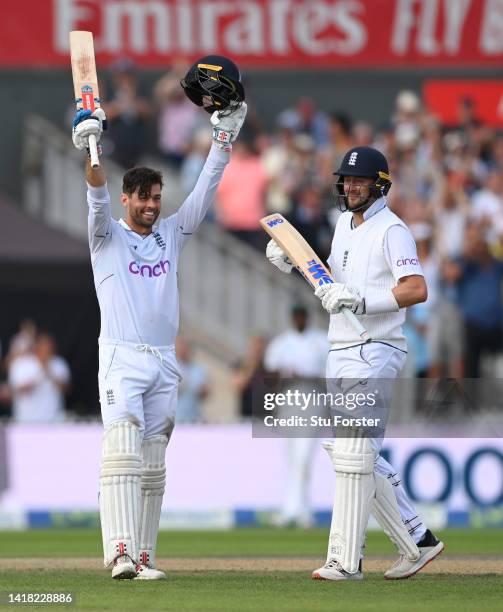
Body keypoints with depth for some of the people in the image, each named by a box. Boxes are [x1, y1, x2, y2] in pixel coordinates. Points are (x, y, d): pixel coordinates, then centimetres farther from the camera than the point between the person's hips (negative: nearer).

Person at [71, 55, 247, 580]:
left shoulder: (170, 234, 16)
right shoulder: (107, 236, 4)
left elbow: (204, 193, 11)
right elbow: (98, 200, -13)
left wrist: (224, 137, 3)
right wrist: (90, 148, -30)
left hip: (164, 362, 5)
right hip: (121, 359, -5)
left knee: (152, 464, 4)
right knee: (122, 453, -17)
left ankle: (143, 556, 6)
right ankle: (120, 552, -26)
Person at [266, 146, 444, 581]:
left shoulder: (391, 230, -10)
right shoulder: (345, 223, 16)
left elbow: (417, 289, -22)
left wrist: (361, 300, -29)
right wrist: (293, 262, 11)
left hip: (375, 353, -10)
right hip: (341, 354, 10)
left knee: (353, 452, -13)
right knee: (346, 450, 11)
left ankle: (345, 561, -13)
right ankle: (417, 541, 17)